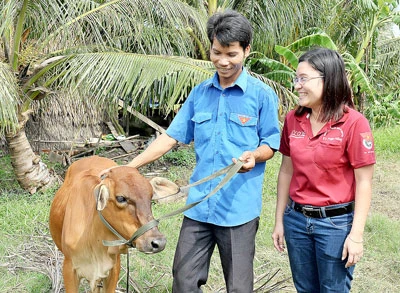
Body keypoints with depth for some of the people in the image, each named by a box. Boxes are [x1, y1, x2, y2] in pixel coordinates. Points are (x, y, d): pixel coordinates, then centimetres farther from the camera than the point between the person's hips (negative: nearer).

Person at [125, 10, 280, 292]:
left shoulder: (262, 94, -4)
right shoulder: (199, 93, 8)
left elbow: (270, 144, 0)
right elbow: (170, 137, 8)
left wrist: (254, 155, -23)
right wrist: (127, 167, 1)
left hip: (239, 208, -4)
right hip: (198, 205, 4)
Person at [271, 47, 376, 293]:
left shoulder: (354, 123, -14)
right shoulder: (293, 120, 0)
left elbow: (364, 183, -12)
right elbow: (286, 171, 8)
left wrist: (356, 235, -13)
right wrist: (279, 220, 10)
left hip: (336, 223, -4)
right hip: (296, 220, 5)